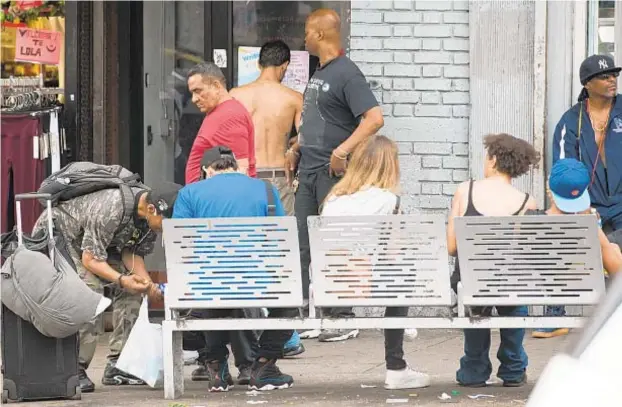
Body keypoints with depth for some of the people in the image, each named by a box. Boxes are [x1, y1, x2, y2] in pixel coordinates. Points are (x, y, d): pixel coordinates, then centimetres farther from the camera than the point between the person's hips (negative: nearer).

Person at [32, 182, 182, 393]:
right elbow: (90, 259, -33)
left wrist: (148, 284, -22)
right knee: (89, 286, -29)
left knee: (131, 289, -4)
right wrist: (121, 279, -47)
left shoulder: (151, 217, -14)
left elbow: (132, 253, -5)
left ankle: (117, 365, -1)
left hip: (98, 242, 8)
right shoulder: (109, 209, -39)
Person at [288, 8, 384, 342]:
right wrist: (296, 149, 16)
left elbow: (374, 118, -22)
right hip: (308, 172, 9)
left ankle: (343, 319, 1)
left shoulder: (346, 74, -13)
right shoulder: (319, 73, 16)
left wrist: (343, 150, -27)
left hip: (332, 173, -9)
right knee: (302, 247, 8)